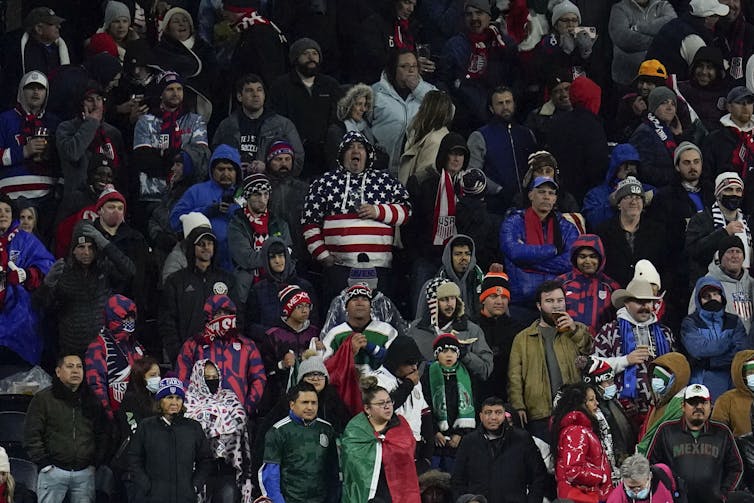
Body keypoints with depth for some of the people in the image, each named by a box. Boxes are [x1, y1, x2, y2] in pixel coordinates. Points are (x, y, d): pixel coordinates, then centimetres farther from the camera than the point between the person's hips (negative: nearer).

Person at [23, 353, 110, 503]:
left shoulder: (91, 400, 13)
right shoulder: (43, 398, 1)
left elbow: (103, 434, 16)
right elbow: (31, 435, -3)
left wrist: (96, 462, 5)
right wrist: (44, 464, -8)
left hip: (85, 473, 3)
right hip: (53, 472, -3)